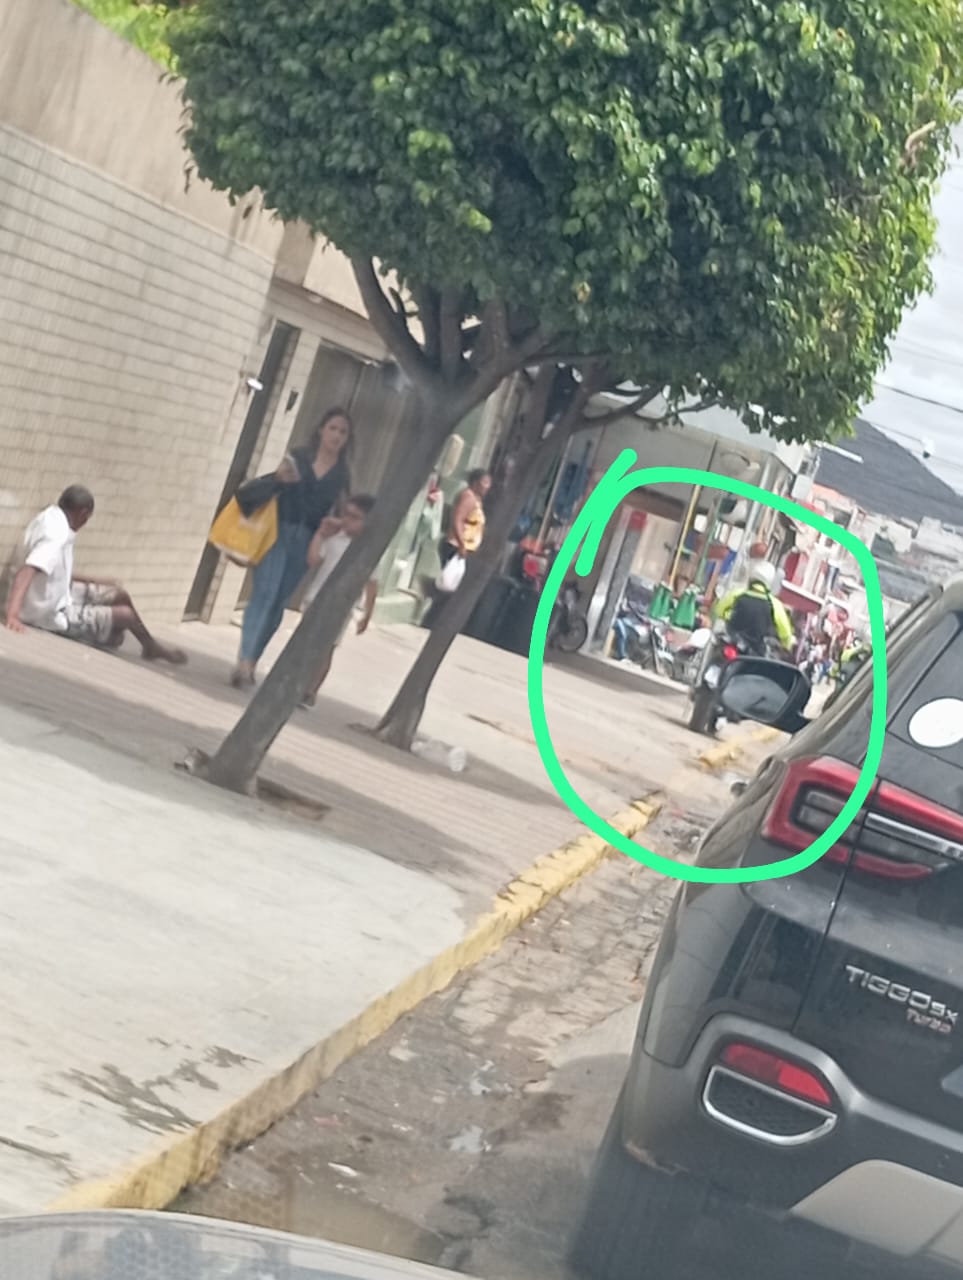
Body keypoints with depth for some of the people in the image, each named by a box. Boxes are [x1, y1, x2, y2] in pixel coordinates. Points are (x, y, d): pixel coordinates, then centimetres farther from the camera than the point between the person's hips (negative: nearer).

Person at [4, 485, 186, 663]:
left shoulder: (48, 518, -2)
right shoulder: (57, 534, -30)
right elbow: (27, 571, -44)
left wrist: (94, 581, 19)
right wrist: (12, 615, -56)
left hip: (55, 597, 9)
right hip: (54, 616, -9)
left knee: (118, 593, 17)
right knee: (126, 614, 6)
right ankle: (151, 648, 37)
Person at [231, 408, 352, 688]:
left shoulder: (342, 475, 7)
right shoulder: (297, 457, 2)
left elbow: (339, 514, 9)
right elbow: (269, 487, 2)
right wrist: (279, 478, -18)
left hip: (307, 542, 2)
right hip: (279, 532, -2)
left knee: (279, 602, 6)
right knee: (264, 594, -14)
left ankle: (251, 662, 15)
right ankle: (244, 661, -22)